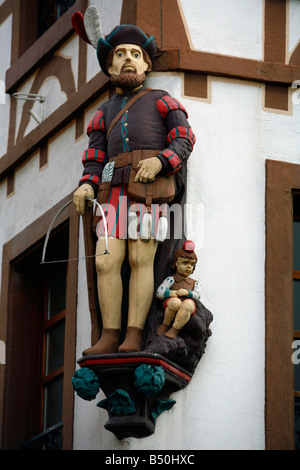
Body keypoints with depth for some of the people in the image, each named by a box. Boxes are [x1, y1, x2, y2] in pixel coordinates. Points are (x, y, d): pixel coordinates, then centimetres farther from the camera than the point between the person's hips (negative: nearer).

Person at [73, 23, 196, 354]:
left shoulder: (161, 101, 15)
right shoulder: (105, 112, 26)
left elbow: (184, 140, 3)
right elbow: (95, 157, 17)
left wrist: (159, 161, -17)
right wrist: (86, 187, -5)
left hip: (152, 189, -4)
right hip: (117, 193, 4)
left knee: (140, 259, -15)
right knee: (106, 261, -11)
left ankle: (133, 337, -17)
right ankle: (110, 337, -8)